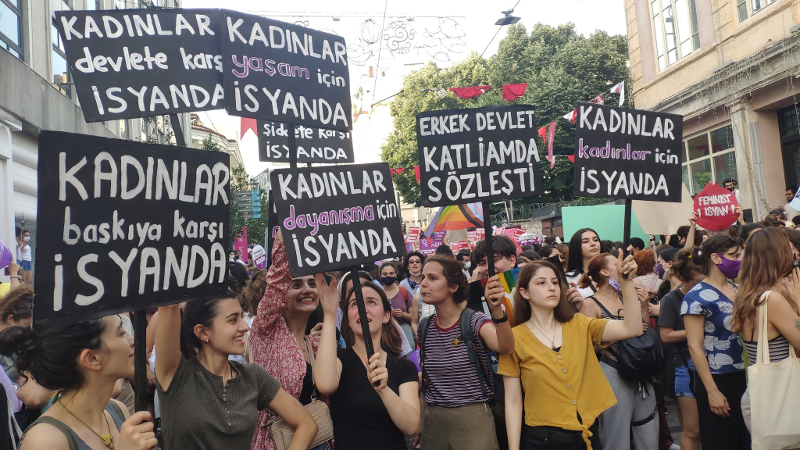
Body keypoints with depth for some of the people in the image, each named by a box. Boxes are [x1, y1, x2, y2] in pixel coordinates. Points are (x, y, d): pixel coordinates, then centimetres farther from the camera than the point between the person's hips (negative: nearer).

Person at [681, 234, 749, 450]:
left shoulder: (739, 290, 7)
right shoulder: (697, 297, -13)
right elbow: (694, 346, -15)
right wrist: (712, 391, -17)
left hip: (745, 378, 6)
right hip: (718, 381, -6)